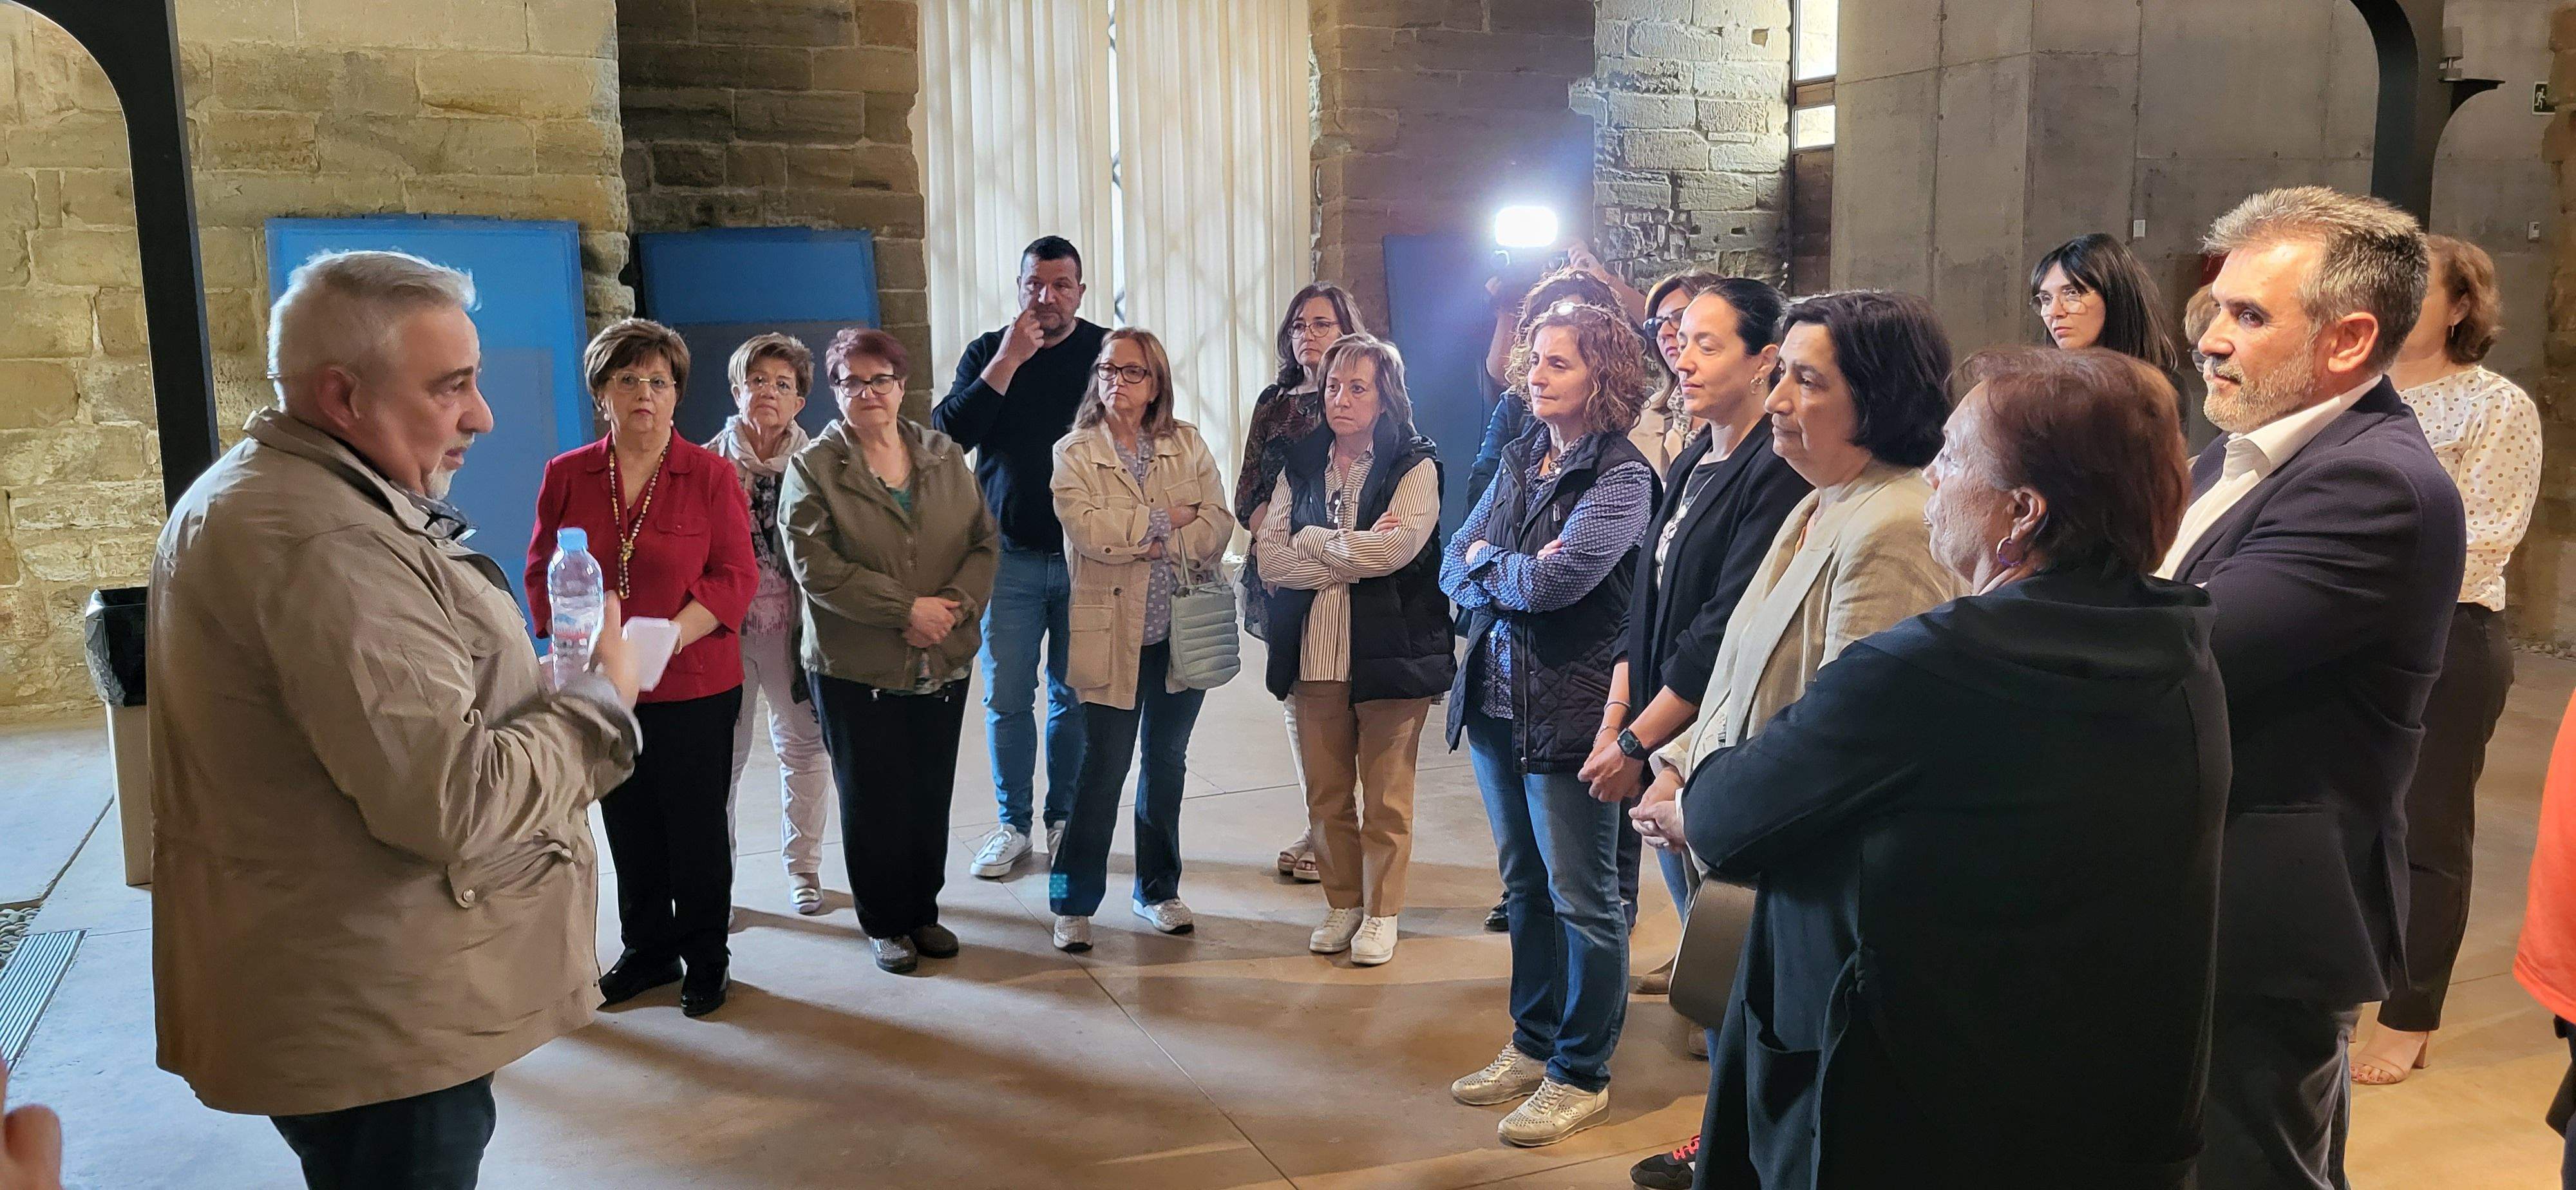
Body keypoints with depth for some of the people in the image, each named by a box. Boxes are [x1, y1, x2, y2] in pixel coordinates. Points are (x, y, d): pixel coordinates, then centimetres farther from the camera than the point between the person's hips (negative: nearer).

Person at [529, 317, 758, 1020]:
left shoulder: (710, 474, -4)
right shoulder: (566, 476, 5)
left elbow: (736, 576, -7)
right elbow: (543, 572, 7)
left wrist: (668, 637, -19)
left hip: (695, 688, -3)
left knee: (698, 828, 6)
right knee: (629, 827, 14)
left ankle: (707, 957, 23)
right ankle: (648, 950, 31)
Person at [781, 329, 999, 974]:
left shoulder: (944, 457, 8)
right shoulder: (814, 469, -4)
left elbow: (985, 541, 5)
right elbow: (814, 566, -15)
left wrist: (955, 604, -14)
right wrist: (905, 609, -19)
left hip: (943, 663, 3)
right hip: (857, 669, -3)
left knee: (932, 794, 11)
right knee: (872, 799, 7)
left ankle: (923, 910, 28)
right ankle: (885, 924, 22)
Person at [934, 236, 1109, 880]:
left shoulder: (1107, 352, 1)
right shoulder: (989, 351, 4)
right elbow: (949, 434, -10)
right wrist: (1009, 360, -17)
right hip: (1011, 555, 1)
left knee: (1074, 697, 6)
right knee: (1007, 698, 4)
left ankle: (1064, 819, 20)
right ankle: (1014, 823, 18)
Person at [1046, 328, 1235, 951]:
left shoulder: (1189, 445, 6)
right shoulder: (1074, 453, -2)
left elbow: (1218, 521, -3)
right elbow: (1086, 527, -18)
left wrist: (1164, 546, -17)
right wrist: (1166, 517, -13)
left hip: (1183, 632, 3)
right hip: (1112, 636, -3)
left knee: (1166, 762, 15)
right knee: (1103, 769, -1)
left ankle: (1159, 890, 29)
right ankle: (1073, 902, 12)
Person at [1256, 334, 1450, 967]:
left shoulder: (1415, 465, -2)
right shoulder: (1301, 466, 10)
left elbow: (1396, 546, -18)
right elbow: (1269, 555, -1)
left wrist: (1312, 541, -6)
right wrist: (1351, 562, -12)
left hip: (1390, 651, -4)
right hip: (1313, 653, 4)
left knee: (1386, 796, 5)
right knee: (1324, 793, 10)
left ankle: (1381, 913, 18)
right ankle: (1342, 903, 26)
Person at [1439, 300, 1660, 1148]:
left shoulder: (1622, 477, -13)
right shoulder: (1519, 460, 8)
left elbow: (1557, 578, -24)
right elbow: (1454, 566, 4)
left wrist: (1485, 564, -7)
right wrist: (1515, 576, -15)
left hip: (1569, 712, -7)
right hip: (1495, 700, 7)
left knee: (1583, 900, 5)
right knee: (1525, 886, 18)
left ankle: (1582, 1076, 18)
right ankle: (1533, 1045, 33)